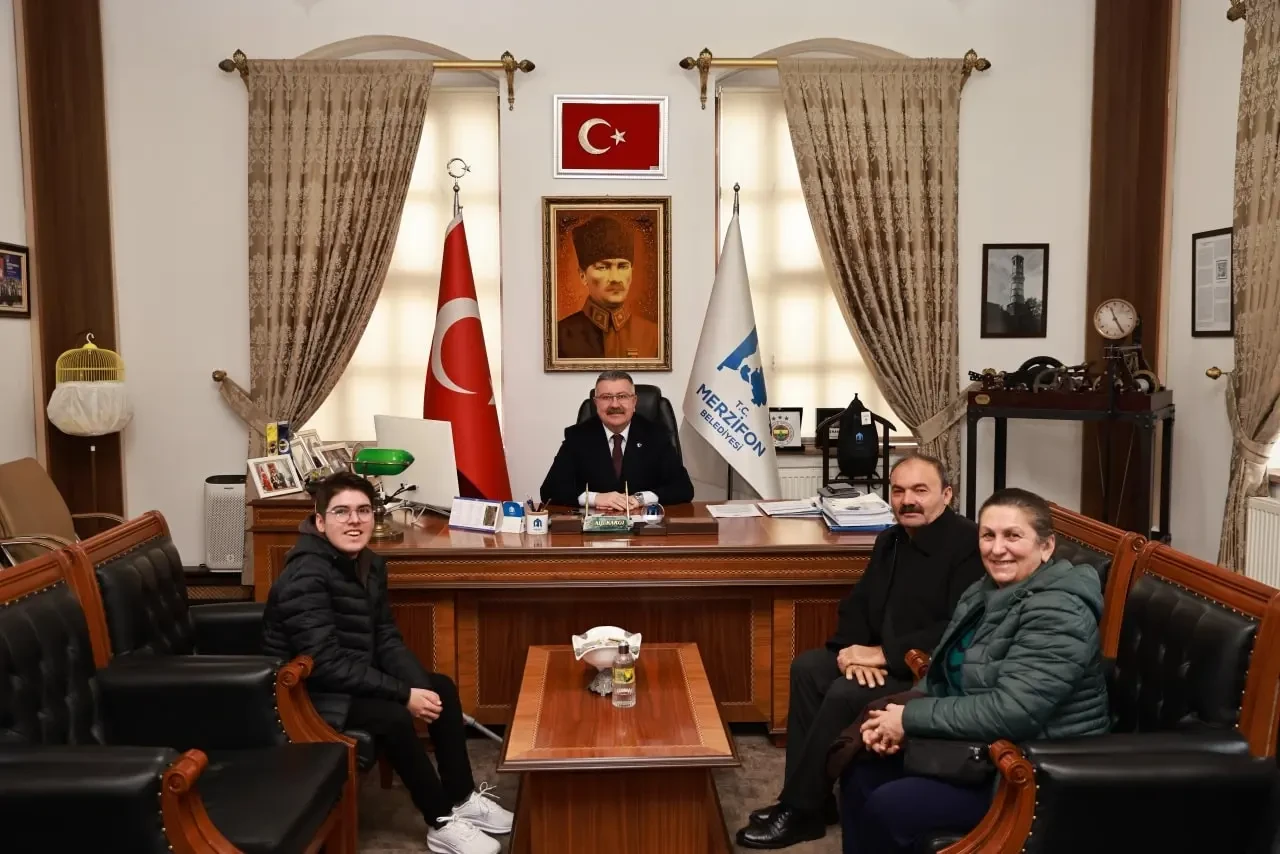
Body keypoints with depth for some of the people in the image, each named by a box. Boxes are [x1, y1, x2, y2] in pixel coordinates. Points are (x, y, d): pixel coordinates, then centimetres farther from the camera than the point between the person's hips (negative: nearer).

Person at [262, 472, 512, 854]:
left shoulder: (370, 565, 2)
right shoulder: (306, 575, -25)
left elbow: (387, 639, 5)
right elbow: (326, 664, -30)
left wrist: (421, 686, -14)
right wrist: (404, 694, -27)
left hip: (356, 679, 9)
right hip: (310, 693, -9)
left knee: (443, 687, 4)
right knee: (392, 717, -29)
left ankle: (462, 798, 15)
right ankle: (442, 823, -11)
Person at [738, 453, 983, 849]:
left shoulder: (968, 545, -19)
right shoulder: (890, 540, 10)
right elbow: (857, 603, 11)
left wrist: (884, 654, -25)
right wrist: (858, 650, -11)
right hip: (882, 657, 9)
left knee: (844, 695, -25)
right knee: (807, 668, -4)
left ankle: (802, 811, -8)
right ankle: (806, 797, 0)